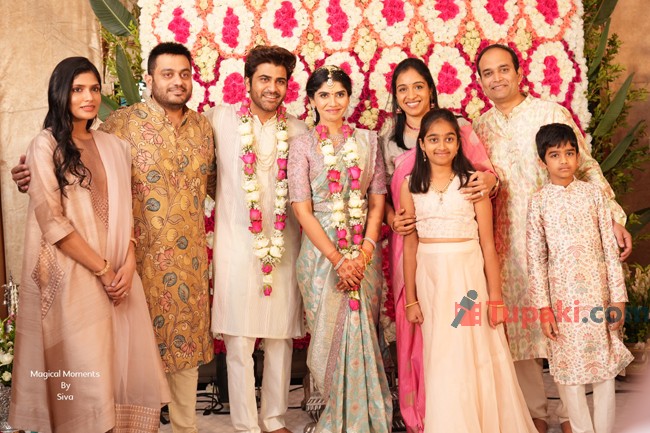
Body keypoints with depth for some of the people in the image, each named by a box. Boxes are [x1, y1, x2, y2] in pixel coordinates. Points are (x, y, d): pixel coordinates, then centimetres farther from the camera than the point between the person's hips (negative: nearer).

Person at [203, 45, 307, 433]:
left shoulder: (296, 130, 5)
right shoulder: (220, 118, -1)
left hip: (283, 244, 2)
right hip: (237, 242, -2)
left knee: (281, 337, 10)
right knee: (239, 342, 0)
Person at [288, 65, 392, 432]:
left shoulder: (368, 140, 7)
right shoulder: (303, 145, -1)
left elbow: (377, 202, 4)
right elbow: (303, 210, -6)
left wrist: (364, 253, -9)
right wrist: (338, 259, -13)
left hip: (364, 253, 2)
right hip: (322, 253, -2)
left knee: (363, 334, 7)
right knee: (330, 335, 3)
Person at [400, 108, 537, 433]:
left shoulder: (473, 181, -2)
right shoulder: (411, 186, 3)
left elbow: (488, 244, -3)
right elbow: (410, 247, 4)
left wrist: (495, 297, -5)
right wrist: (411, 299, 4)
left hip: (469, 275, -2)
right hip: (430, 279, 2)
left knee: (477, 358, 4)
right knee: (441, 364, 10)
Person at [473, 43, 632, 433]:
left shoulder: (551, 112, -2)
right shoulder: (481, 127, 7)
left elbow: (587, 167, -1)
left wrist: (613, 218, -6)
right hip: (507, 239, 3)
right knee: (518, 323, 6)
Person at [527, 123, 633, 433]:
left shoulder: (593, 193, 3)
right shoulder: (539, 201, 0)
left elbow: (610, 248, 2)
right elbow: (535, 258, -2)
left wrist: (618, 298, -1)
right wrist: (543, 307, -6)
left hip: (597, 291, 1)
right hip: (562, 294, -1)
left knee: (604, 364, 8)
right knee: (569, 366, 6)